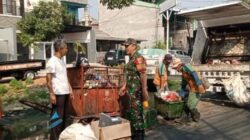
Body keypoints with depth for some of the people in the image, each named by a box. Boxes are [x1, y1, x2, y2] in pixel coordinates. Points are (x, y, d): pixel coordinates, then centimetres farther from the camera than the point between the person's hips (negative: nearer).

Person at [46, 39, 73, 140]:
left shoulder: (62, 60, 14)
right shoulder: (52, 61, -13)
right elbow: (48, 79, -15)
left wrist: (70, 89, 17)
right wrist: (51, 94, -19)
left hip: (65, 92, 9)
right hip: (58, 93, -9)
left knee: (64, 116, 15)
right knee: (57, 116, -2)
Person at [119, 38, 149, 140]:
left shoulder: (138, 58, -15)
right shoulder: (131, 58, 15)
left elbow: (143, 75, -21)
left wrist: (145, 91, -25)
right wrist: (124, 87, 22)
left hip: (136, 91, -10)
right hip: (131, 90, 10)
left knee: (136, 113, -4)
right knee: (131, 113, 16)